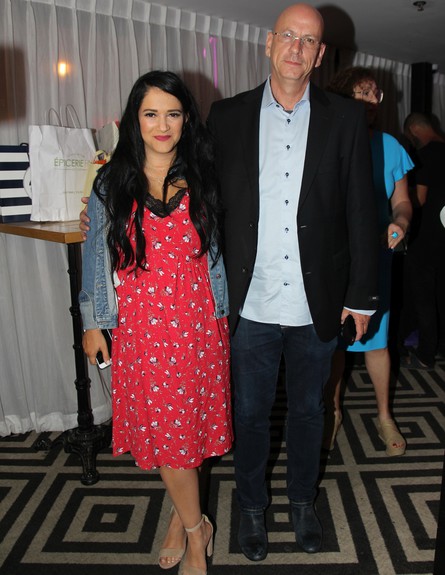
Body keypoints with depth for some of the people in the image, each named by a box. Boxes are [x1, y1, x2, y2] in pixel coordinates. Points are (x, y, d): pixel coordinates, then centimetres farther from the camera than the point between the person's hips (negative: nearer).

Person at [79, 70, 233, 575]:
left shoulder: (202, 179, 4)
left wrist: (223, 311, 8)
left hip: (197, 320, 1)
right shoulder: (111, 183, 2)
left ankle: (180, 515, 32)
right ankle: (196, 529, 25)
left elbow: (218, 248, 11)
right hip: (139, 324, 0)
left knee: (186, 424, 8)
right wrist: (91, 321, 6)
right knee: (165, 428, 4)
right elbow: (95, 255, 6)